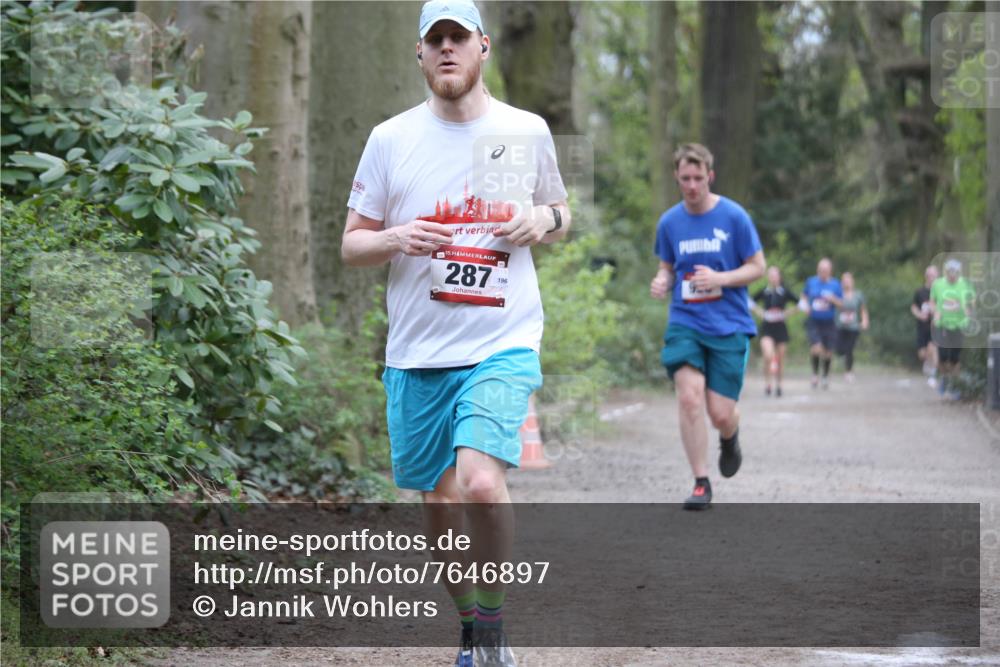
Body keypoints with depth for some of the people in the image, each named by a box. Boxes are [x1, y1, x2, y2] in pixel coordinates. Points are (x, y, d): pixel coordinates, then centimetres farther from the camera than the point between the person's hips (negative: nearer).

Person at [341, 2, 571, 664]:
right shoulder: (391, 138, 4)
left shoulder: (527, 131, 5)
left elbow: (559, 214, 19)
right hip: (416, 353, 2)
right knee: (438, 502, 9)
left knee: (480, 481, -24)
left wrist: (542, 221, -4)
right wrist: (396, 239, -14)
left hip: (503, 343, -2)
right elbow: (352, 243, 8)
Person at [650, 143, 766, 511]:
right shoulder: (669, 222, 5)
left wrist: (720, 279, -17)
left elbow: (757, 266, 0)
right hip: (684, 323, 2)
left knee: (720, 413, -5)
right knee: (689, 396, -17)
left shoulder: (734, 216, -5)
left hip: (729, 325, -2)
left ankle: (730, 439, 34)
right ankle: (701, 484, -6)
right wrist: (661, 282, -6)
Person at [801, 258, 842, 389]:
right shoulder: (811, 282, 3)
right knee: (816, 349, -20)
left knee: (827, 352, 4)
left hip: (829, 323, 1)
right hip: (813, 322, -1)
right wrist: (804, 304, -3)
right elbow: (804, 296, 18)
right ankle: (815, 373, 5)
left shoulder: (835, 285, 1)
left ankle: (826, 376, 30)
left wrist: (833, 300, -16)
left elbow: (842, 304, 3)